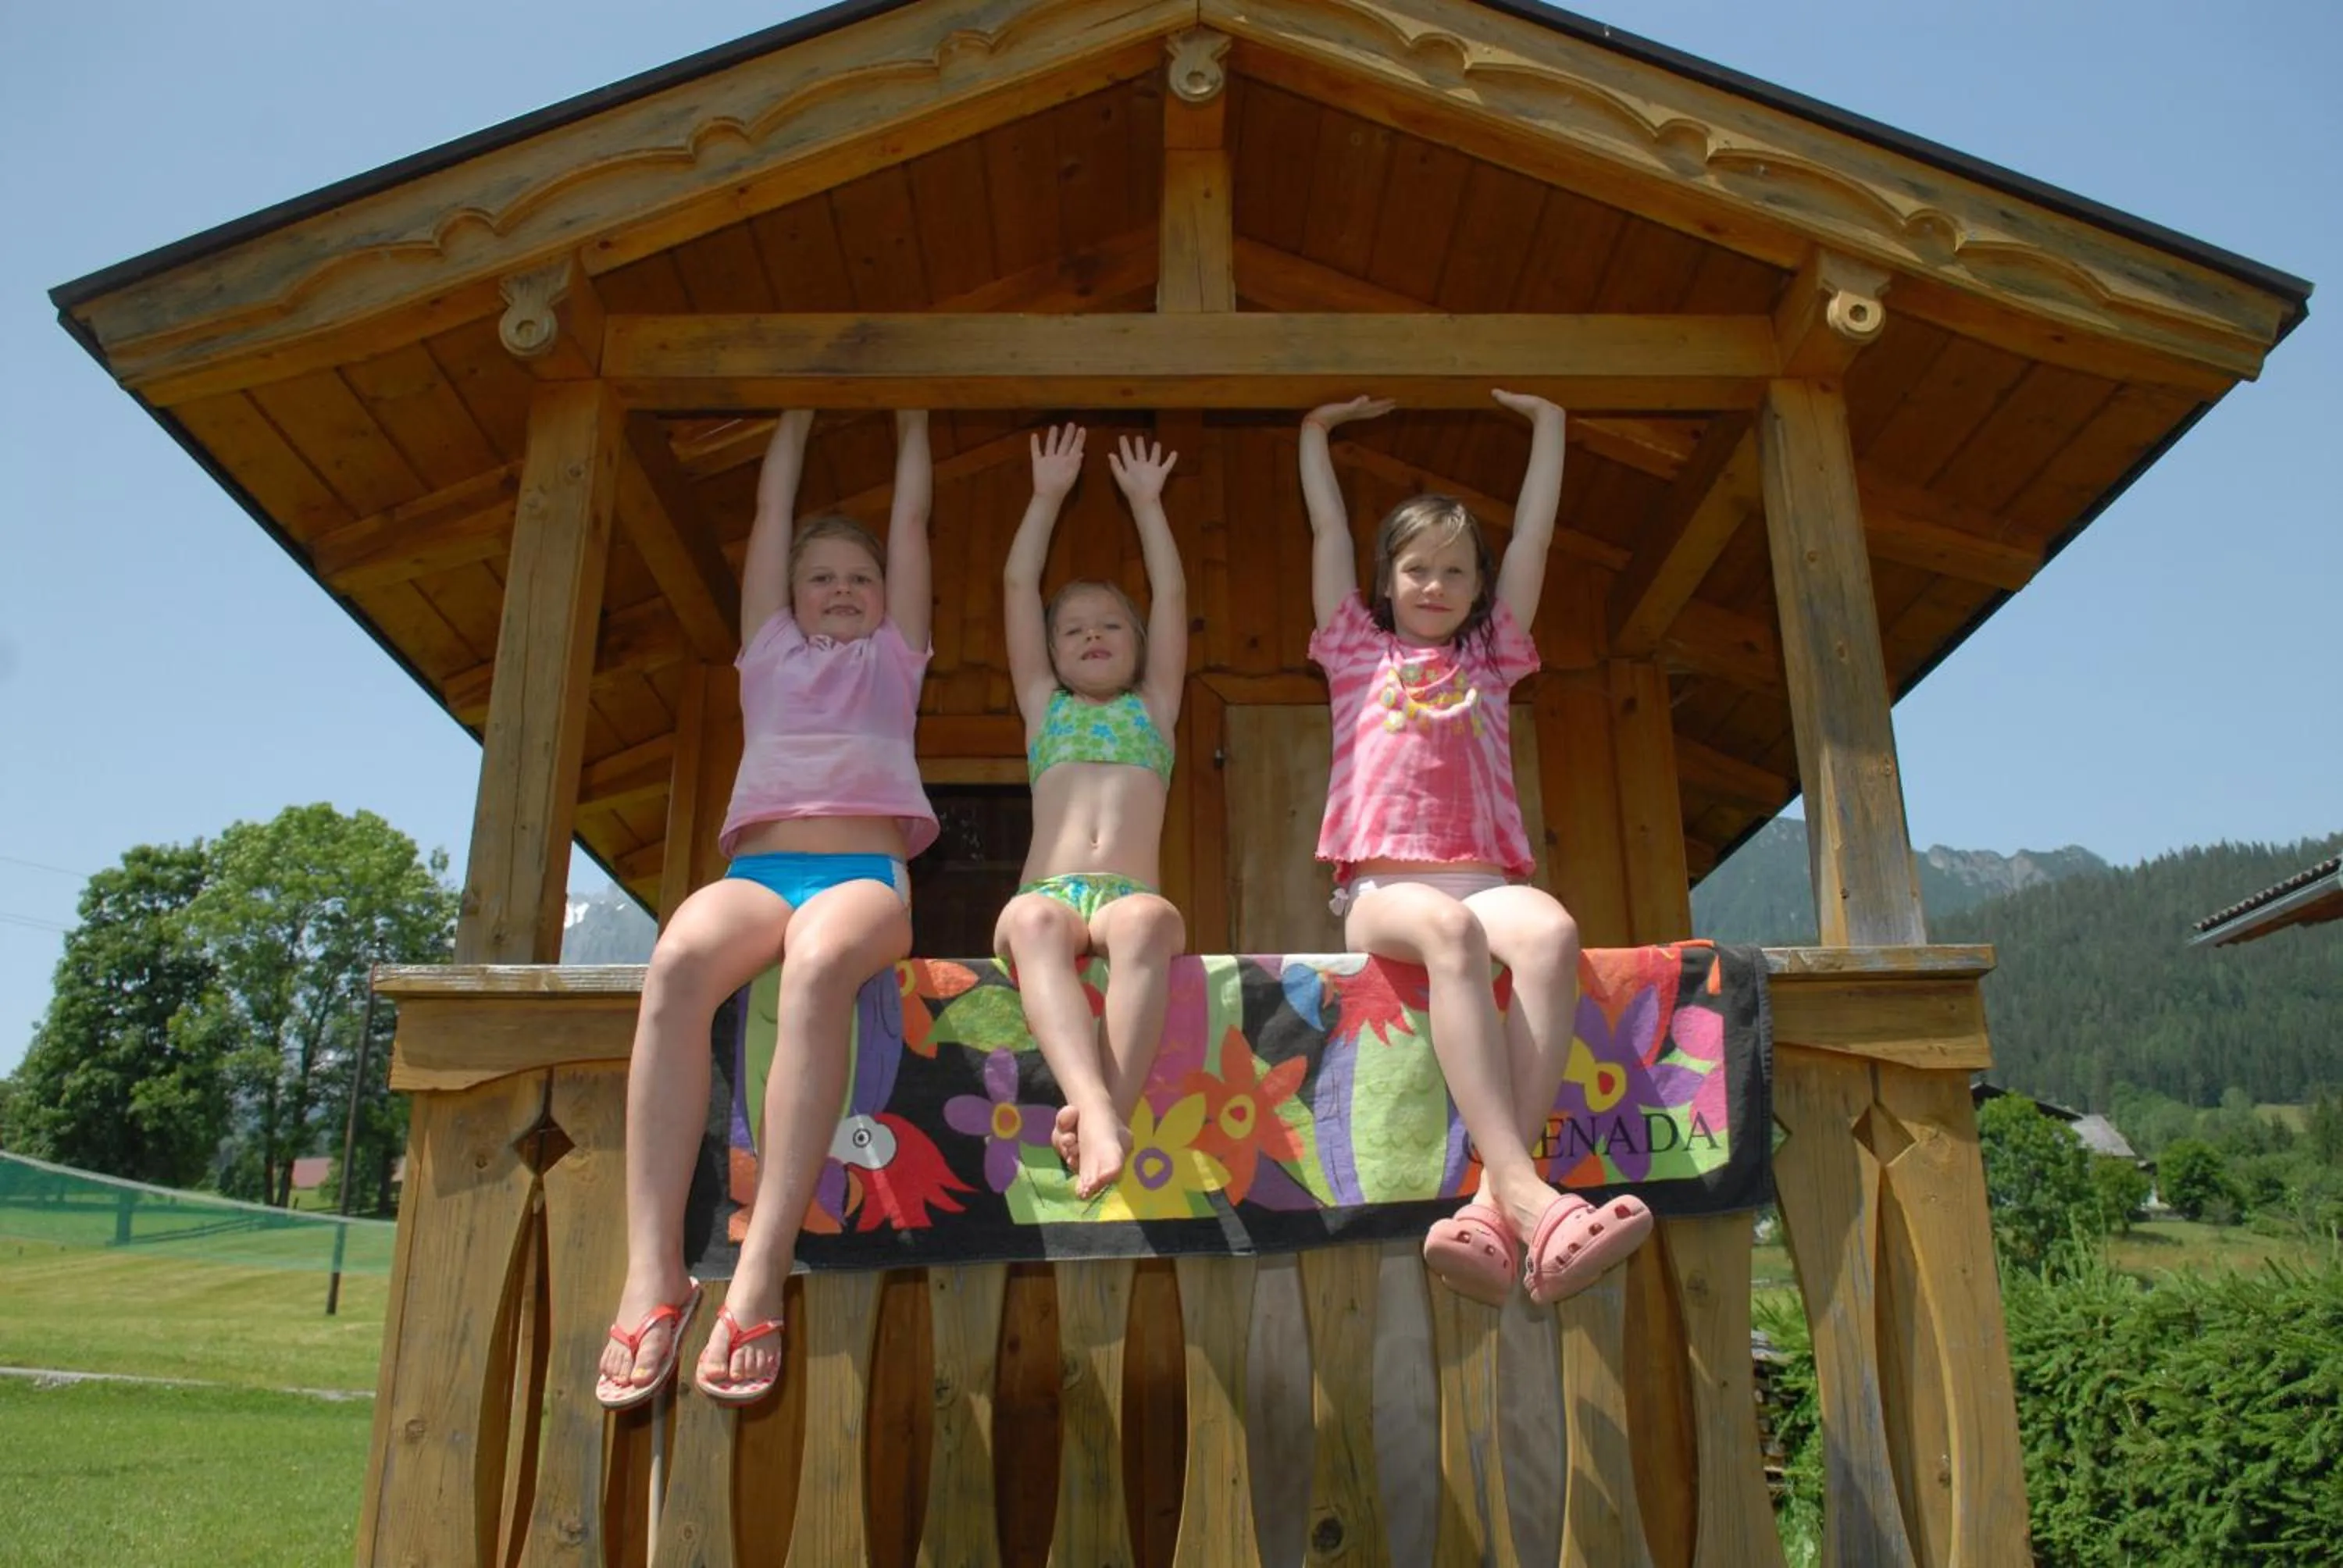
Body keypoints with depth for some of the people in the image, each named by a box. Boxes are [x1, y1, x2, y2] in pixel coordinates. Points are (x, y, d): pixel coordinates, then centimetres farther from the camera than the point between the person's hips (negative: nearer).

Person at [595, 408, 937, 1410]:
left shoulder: (893, 656, 29)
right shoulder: (770, 652, 31)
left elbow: (912, 517, 32)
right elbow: (772, 511, 35)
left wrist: (909, 415, 43)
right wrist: (801, 409, 44)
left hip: (865, 875, -1)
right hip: (758, 869, 2)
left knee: (819, 965, -39)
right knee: (678, 962, -35)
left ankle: (762, 1272, -44)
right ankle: (651, 1271, -40)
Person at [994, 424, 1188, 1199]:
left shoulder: (1153, 708, 31)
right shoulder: (1044, 708, 31)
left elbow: (1171, 597, 26)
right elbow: (1019, 587, 28)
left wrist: (1146, 503, 31)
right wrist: (1048, 496, 31)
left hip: (1126, 900, 0)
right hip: (1050, 897, 0)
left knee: (1151, 918, -38)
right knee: (1033, 919, -39)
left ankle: (1108, 1111, -51)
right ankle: (1098, 1111, -56)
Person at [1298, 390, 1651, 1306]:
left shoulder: (1491, 657, 25)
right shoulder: (1358, 654, 21)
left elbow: (1534, 535, 25)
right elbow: (1329, 531, 23)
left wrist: (1547, 420, 31)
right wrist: (1316, 429, 33)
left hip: (1482, 877, 2)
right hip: (1382, 888, -2)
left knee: (1550, 931, -35)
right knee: (1449, 930, -38)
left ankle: (1497, 1203, -44)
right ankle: (1525, 1192, -47)